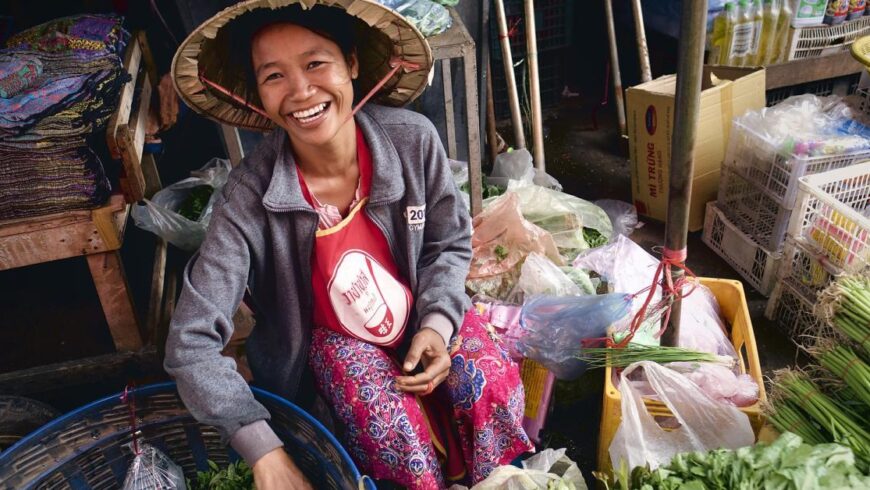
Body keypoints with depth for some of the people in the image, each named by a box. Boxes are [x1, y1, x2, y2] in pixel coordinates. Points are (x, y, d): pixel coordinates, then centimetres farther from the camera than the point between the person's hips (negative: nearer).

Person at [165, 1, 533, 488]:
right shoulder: (249, 196, -25)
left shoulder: (413, 139, -20)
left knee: (496, 388, -22)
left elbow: (451, 243, -3)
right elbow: (192, 343, -25)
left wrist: (437, 323, -19)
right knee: (393, 424, -27)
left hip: (423, 310, 2)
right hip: (336, 336, -1)